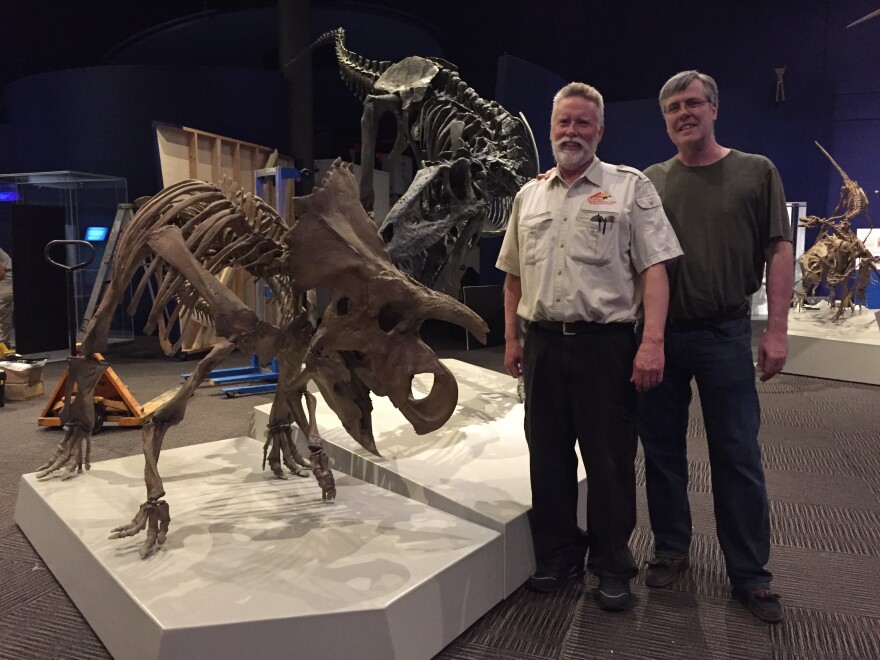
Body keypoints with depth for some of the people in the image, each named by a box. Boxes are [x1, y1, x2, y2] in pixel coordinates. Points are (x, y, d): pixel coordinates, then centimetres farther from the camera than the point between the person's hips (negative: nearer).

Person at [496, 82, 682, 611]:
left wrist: (653, 342, -16)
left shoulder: (631, 187, 0)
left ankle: (613, 567, 24)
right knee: (548, 458, 12)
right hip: (543, 344, 5)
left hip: (606, 344, -4)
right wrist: (512, 338, 11)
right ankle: (557, 557, 30)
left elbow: (654, 268, -7)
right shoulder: (529, 195, 14)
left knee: (610, 461, 5)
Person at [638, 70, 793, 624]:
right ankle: (671, 549, 28)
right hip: (657, 334, 2)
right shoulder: (650, 181, 7)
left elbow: (779, 251, 1)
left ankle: (750, 573, 20)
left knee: (738, 457, 5)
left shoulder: (757, 172, 4)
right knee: (662, 450, 10)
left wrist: (777, 331, -6)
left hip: (725, 334, -1)